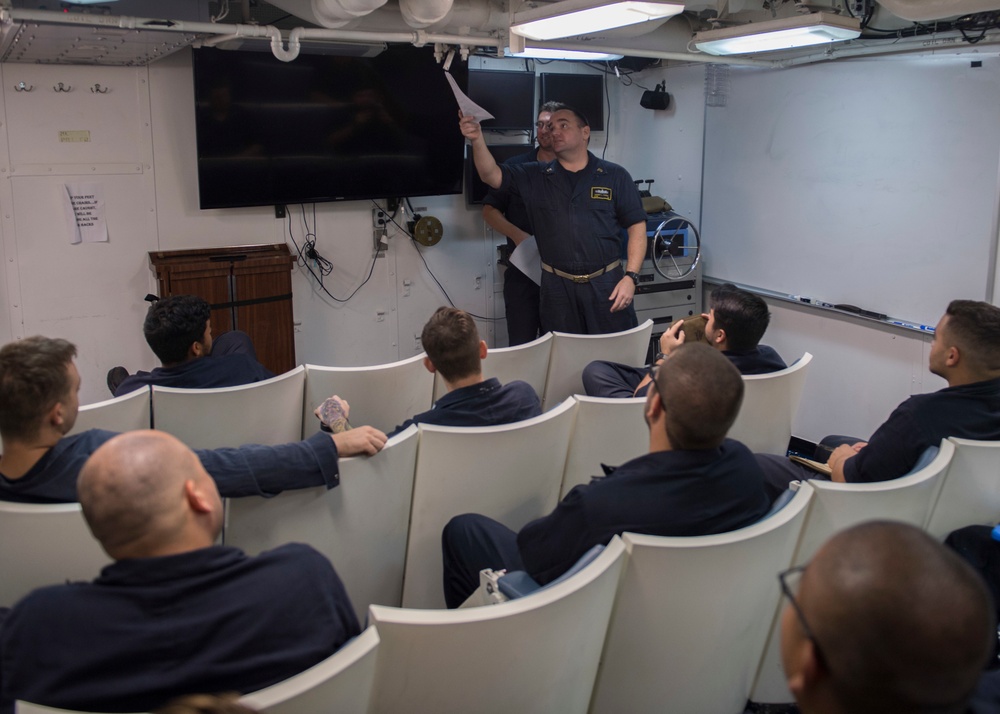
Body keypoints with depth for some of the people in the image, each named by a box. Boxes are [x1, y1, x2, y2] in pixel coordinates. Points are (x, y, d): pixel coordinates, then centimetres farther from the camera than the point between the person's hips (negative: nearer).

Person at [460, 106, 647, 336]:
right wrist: (477, 139, -23)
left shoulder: (615, 176, 3)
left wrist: (630, 277, -9)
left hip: (606, 284, -1)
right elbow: (491, 175, -5)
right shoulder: (534, 178, 7)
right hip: (557, 288, 1)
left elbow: (637, 228, 1)